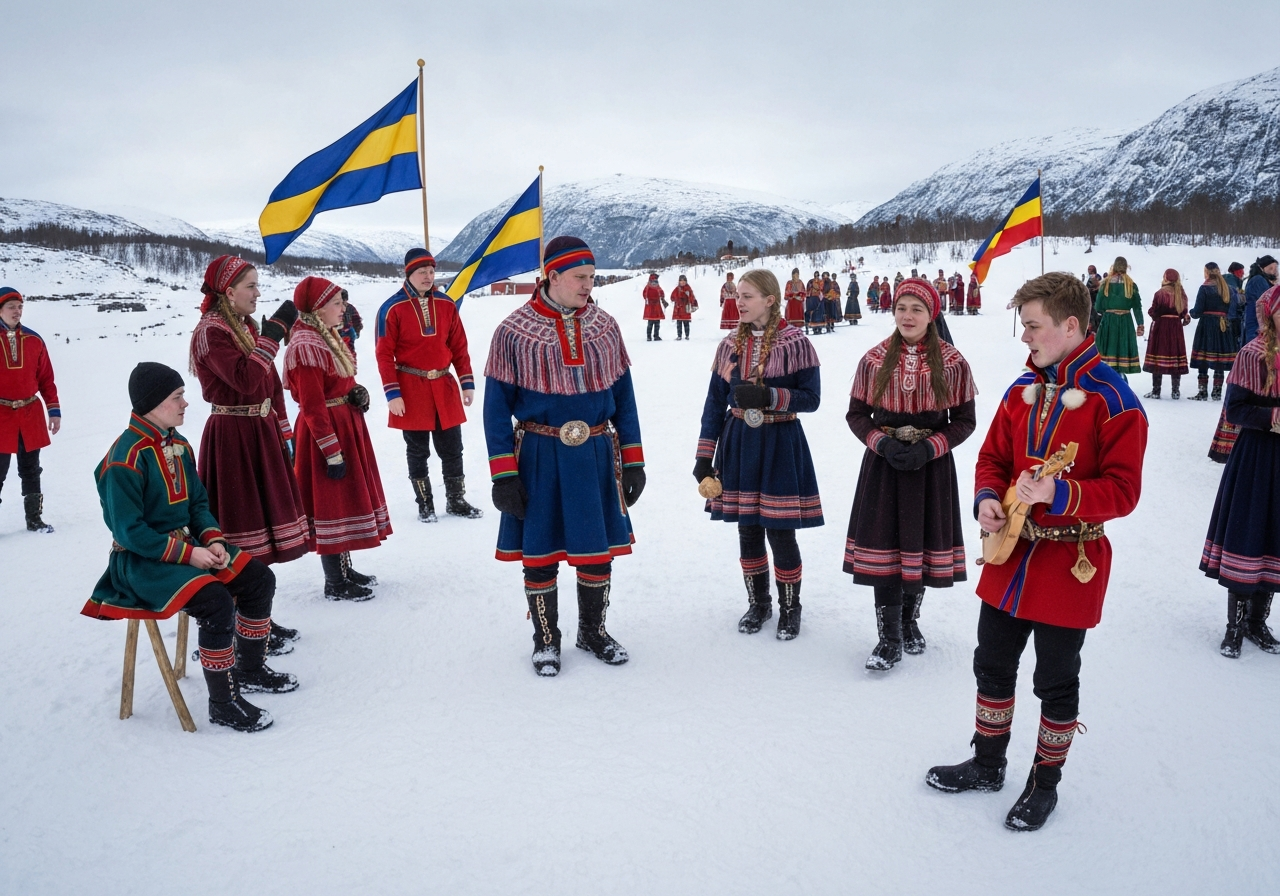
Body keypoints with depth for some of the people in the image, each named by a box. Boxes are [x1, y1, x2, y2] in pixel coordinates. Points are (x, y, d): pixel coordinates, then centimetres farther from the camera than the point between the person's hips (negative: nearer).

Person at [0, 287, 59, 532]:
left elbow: (46, 378, 8)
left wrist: (54, 410, 5)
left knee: (31, 470, 12)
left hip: (31, 415, 3)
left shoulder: (33, 340, 4)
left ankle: (34, 517, 22)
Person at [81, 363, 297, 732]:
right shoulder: (125, 459, -20)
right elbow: (128, 531, -21)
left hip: (187, 543, 9)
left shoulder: (179, 445, 6)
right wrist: (188, 553, -22)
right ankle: (222, 704, -11)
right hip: (141, 559, -9)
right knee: (216, 603, -27)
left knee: (259, 579, 2)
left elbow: (198, 502, 12)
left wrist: (214, 539, -6)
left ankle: (250, 671, 19)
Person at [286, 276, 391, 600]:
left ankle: (344, 569, 30)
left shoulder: (328, 337, 10)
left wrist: (358, 392, -4)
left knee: (347, 498, 17)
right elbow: (312, 407, -21)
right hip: (327, 431, -10)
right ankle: (335, 583, 11)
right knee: (333, 502, -1)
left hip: (347, 425, 10)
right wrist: (332, 452, -21)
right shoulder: (306, 346, -20)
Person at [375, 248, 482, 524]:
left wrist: (467, 382, 3)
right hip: (411, 389, -3)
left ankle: (456, 501, 23)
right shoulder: (392, 309, -8)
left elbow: (459, 346, 7)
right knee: (417, 451, 8)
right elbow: (384, 354, -8)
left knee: (452, 447, 9)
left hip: (444, 387, 3)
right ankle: (424, 504, 21)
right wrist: (392, 393, -13)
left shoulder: (446, 305, 4)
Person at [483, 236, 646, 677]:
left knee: (598, 547, 11)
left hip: (597, 454, 3)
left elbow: (623, 394, 9)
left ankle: (593, 629, 34)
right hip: (539, 458, -3)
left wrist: (633, 460, 6)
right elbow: (497, 405, -4)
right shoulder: (514, 330, -7)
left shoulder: (604, 326, 4)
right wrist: (503, 474, -8)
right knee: (539, 551, 7)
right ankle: (546, 638, 28)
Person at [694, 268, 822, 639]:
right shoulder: (729, 345, 4)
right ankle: (757, 602, 30)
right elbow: (715, 402, 5)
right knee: (747, 529, 12)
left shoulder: (795, 343, -8)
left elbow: (810, 398, -9)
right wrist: (704, 454, 1)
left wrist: (768, 396, -24)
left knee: (780, 531, 1)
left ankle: (789, 607, 22)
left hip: (780, 445, -4)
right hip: (738, 444, 4)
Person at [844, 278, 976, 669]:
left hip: (931, 465, 0)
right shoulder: (874, 360, -2)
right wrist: (882, 443, -14)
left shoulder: (952, 363, -5)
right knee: (883, 548, -1)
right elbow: (856, 414, 3)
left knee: (921, 545, 11)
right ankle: (890, 639, 11)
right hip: (883, 463, 0)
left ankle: (909, 622, 34)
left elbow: (964, 420, -1)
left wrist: (929, 447, -15)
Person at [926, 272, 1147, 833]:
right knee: (992, 665, 17)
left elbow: (1123, 490, -16)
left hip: (1070, 566, -6)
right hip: (1009, 555, 6)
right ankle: (987, 765, 37)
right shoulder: (1022, 391, 6)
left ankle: (1045, 783, 31)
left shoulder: (1113, 401, -14)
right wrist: (987, 499, -7)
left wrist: (1058, 493, -30)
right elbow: (993, 459, 12)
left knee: (1056, 682, 10)